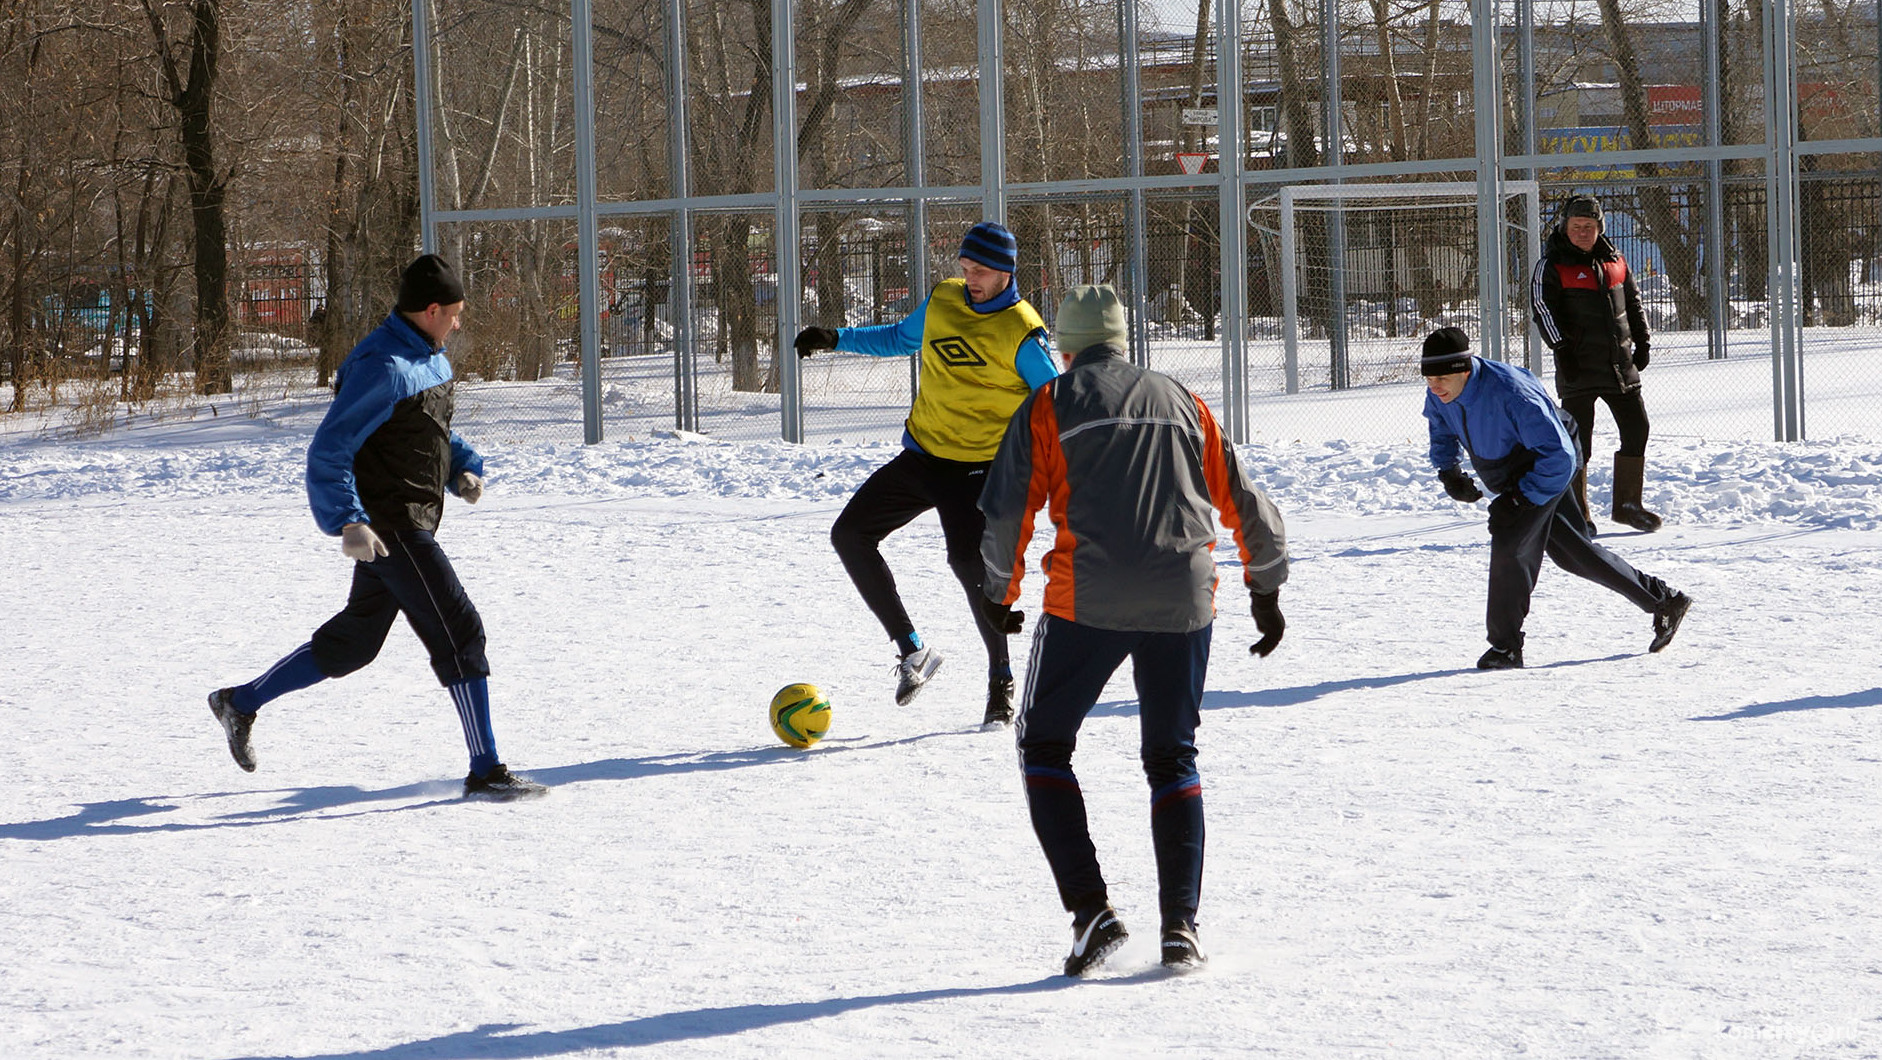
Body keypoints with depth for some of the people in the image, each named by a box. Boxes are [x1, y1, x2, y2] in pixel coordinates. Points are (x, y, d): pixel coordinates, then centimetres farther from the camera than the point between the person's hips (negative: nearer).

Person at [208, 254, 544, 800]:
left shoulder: (429, 359, 11)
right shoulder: (383, 368, -20)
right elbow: (328, 450, -23)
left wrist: (463, 468, 8)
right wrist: (347, 522, -31)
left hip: (412, 525, 10)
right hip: (388, 527, -10)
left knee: (352, 642, 20)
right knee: (459, 632, -11)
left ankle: (240, 703, 33)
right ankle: (486, 772, -8)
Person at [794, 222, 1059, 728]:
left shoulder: (1021, 333, -12)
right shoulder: (942, 301, 5)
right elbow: (901, 338, 24)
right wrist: (837, 339, 17)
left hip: (977, 468, -7)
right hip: (923, 454, 7)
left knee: (971, 564, -19)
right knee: (850, 534, 1)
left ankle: (1002, 682, 0)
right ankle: (912, 649, 5)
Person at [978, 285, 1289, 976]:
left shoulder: (1049, 407, 6)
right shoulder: (1182, 405, 17)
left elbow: (1007, 511, 1)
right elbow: (1243, 504, 18)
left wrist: (1000, 590, 17)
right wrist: (1266, 590, 30)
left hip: (1087, 604, -3)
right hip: (1183, 605, 3)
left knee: (1045, 747, 12)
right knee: (1173, 760, 16)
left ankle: (1090, 911, -2)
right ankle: (1180, 926, 4)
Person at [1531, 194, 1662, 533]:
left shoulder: (1614, 261, 13)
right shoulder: (1552, 266, -3)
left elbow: (1633, 302, 22)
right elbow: (1541, 307, -12)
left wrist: (1642, 342, 15)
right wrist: (1562, 348, -21)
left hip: (1620, 363, 5)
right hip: (1579, 367, -5)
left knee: (1636, 430, 6)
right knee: (1578, 440, -5)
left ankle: (1627, 505, 20)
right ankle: (1576, 513, 5)